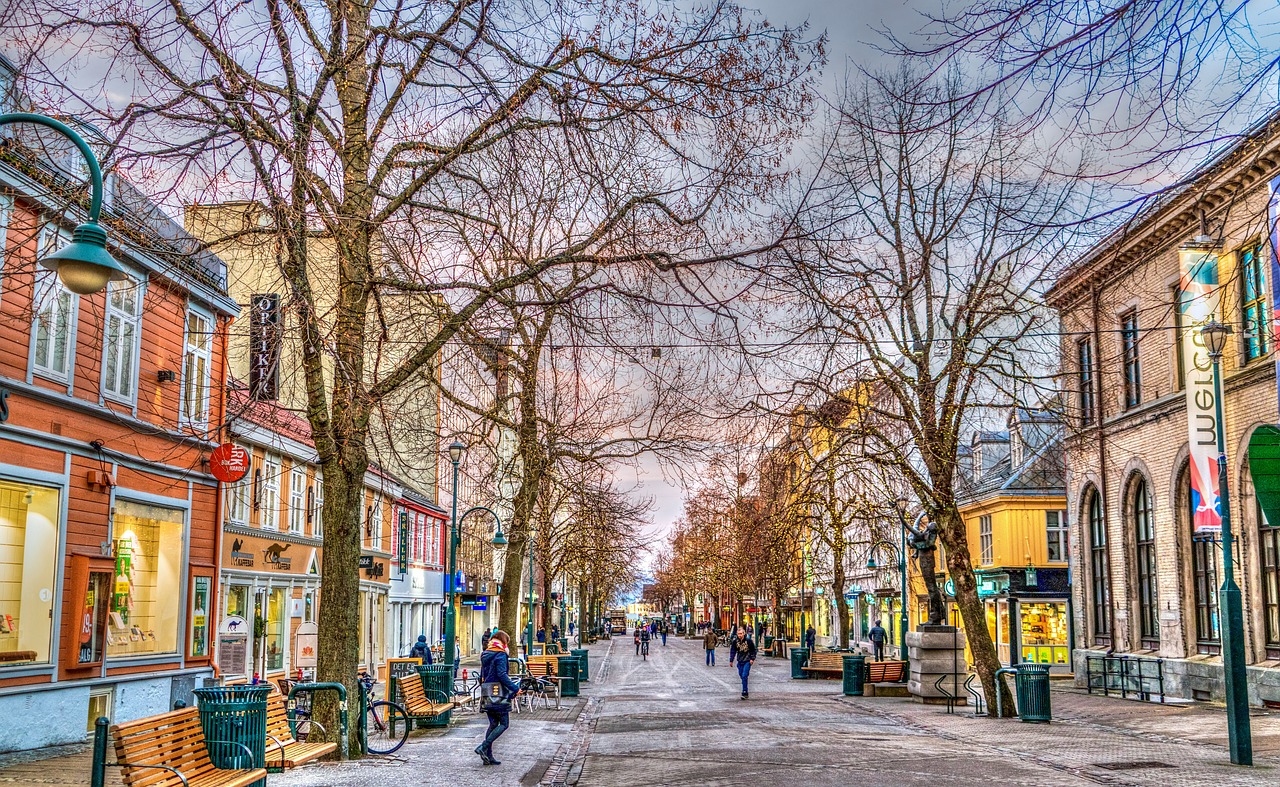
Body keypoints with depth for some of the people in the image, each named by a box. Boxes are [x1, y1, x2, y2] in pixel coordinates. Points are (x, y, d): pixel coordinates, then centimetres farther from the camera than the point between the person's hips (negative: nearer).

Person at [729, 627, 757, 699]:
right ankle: (745, 692, 23)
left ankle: (745, 693, -14)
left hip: (747, 661, -4)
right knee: (741, 676, 8)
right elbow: (732, 651, 8)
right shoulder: (735, 642, -1)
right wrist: (731, 660, 3)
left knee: (744, 676, -15)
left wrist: (752, 658, -5)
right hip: (740, 662, 4)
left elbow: (753, 650, 3)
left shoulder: (749, 641, -8)